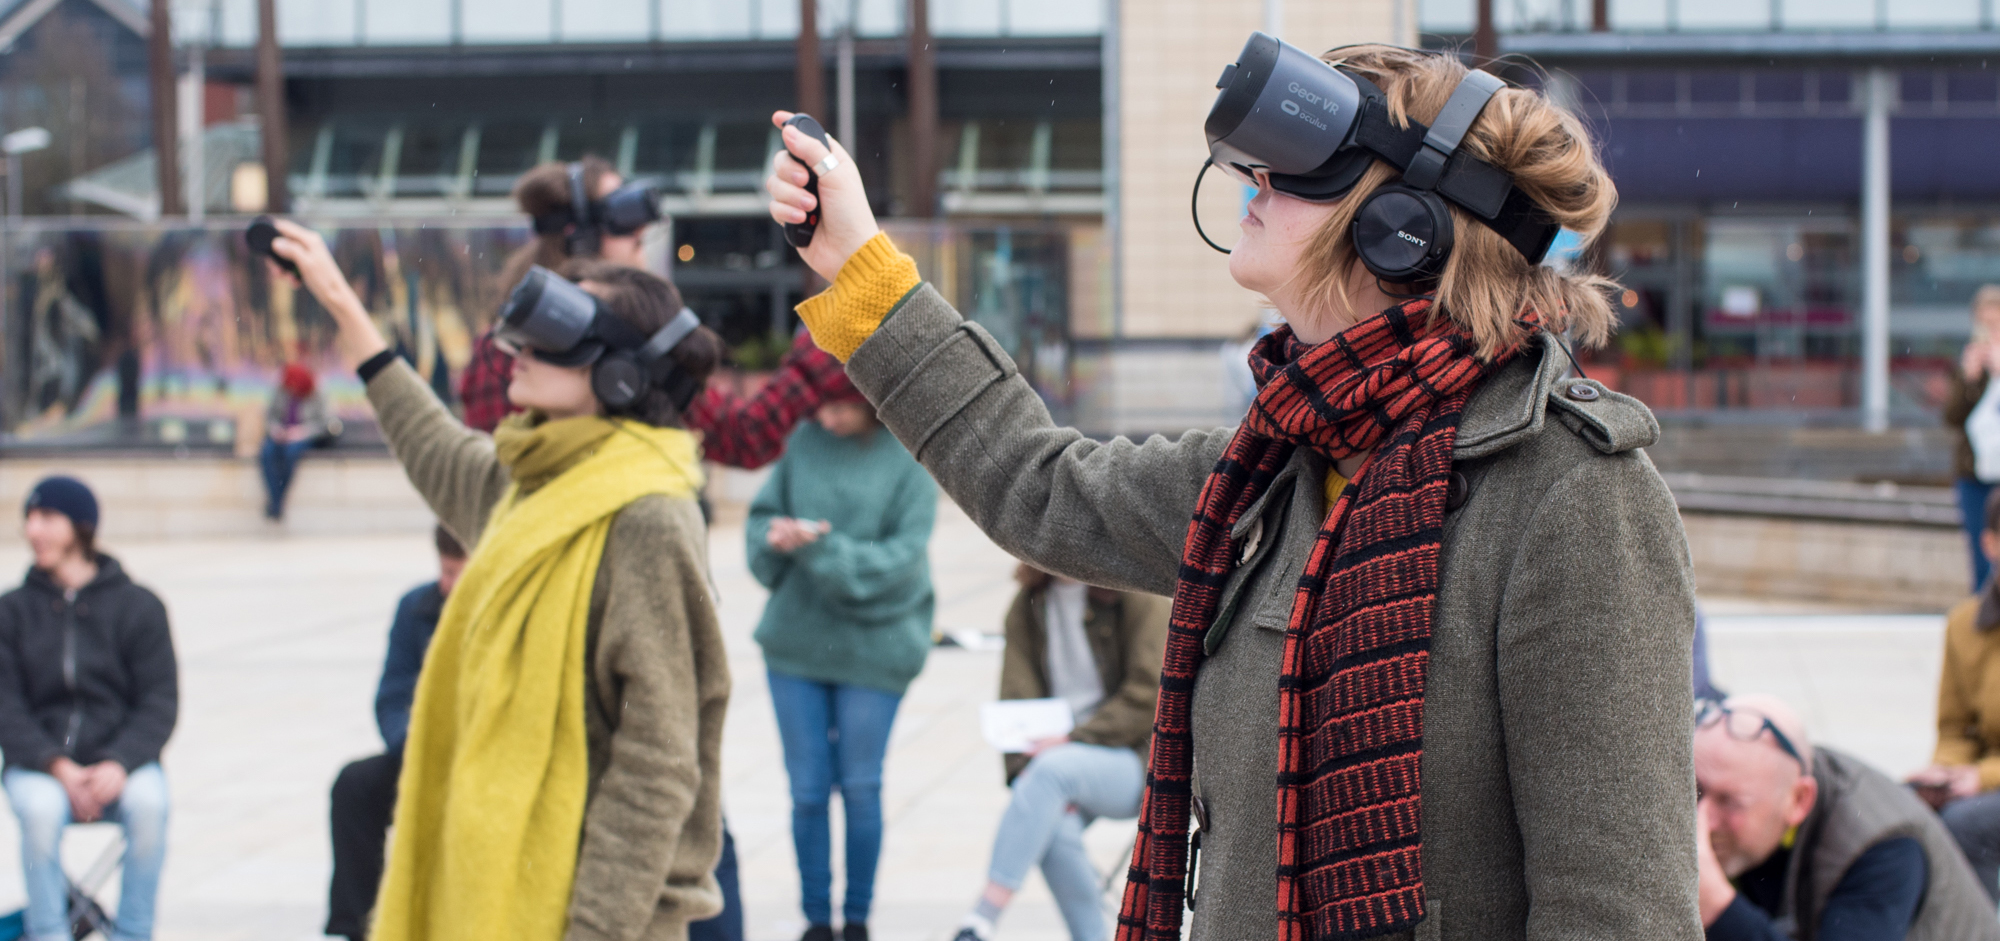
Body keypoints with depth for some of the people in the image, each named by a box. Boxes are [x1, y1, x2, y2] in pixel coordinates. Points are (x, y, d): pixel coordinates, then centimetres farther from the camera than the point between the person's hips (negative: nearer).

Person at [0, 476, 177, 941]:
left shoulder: (138, 606, 4)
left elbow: (160, 702, 0)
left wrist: (118, 766, -18)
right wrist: (58, 767, -17)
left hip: (121, 762, 0)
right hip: (39, 766, 0)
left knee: (148, 799, -33)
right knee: (39, 807, -34)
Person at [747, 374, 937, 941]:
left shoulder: (910, 458, -9)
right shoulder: (804, 441, -1)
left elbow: (904, 557, -13)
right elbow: (762, 517, 4)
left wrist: (825, 549, -23)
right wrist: (775, 538, -18)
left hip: (874, 647, -2)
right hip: (795, 641, 3)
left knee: (861, 789, 6)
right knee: (807, 790, 7)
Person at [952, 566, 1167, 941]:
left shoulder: (1139, 598, -5)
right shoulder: (1027, 607, 9)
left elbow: (1149, 695, -10)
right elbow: (1016, 696, 3)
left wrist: (1074, 740, -18)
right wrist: (1025, 767, -14)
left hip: (1133, 761, -4)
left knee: (1054, 768, -34)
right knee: (1055, 828, -30)